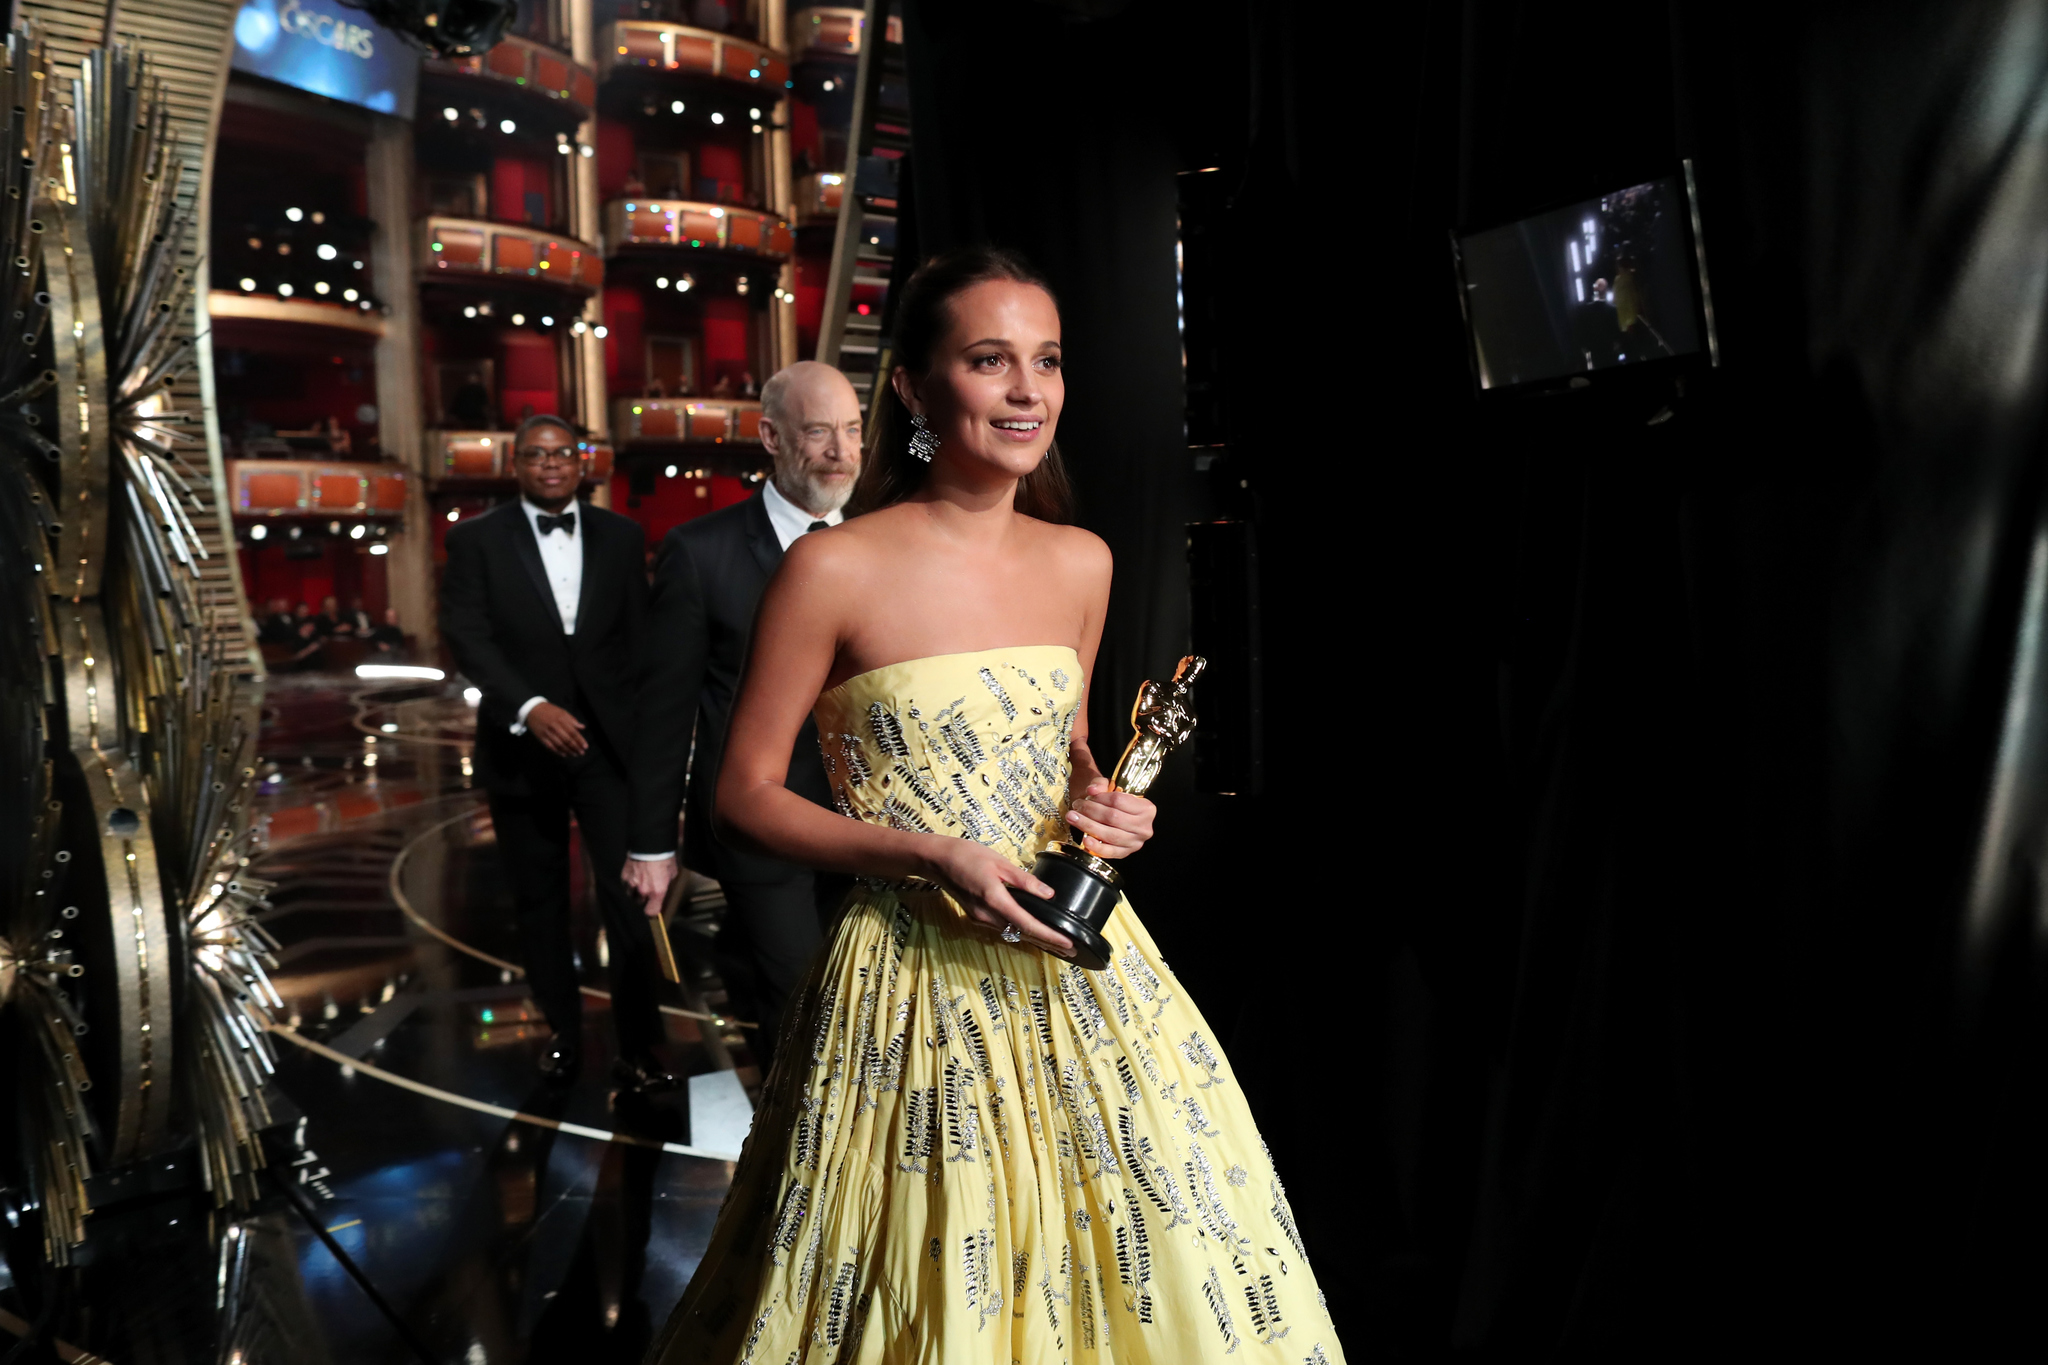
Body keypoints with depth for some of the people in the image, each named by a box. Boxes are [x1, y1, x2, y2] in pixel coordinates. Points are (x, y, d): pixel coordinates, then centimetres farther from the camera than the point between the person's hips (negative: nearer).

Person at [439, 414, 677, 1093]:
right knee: (540, 899, 12)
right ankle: (563, 1033, 27)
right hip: (521, 746, 0)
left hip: (609, 742, 0)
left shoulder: (620, 536, 7)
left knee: (627, 890, -6)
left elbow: (640, 636, 8)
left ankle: (637, 1048, 4)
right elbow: (468, 637, -9)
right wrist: (530, 707, -23)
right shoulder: (477, 539, 1)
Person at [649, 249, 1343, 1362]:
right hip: (915, 975, -5)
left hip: (1075, 964, 5)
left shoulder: (1080, 562, 4)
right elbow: (745, 796, -7)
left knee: (1153, 1268, 14)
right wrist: (930, 858, -19)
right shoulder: (835, 569, -12)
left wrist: (1097, 801, -3)